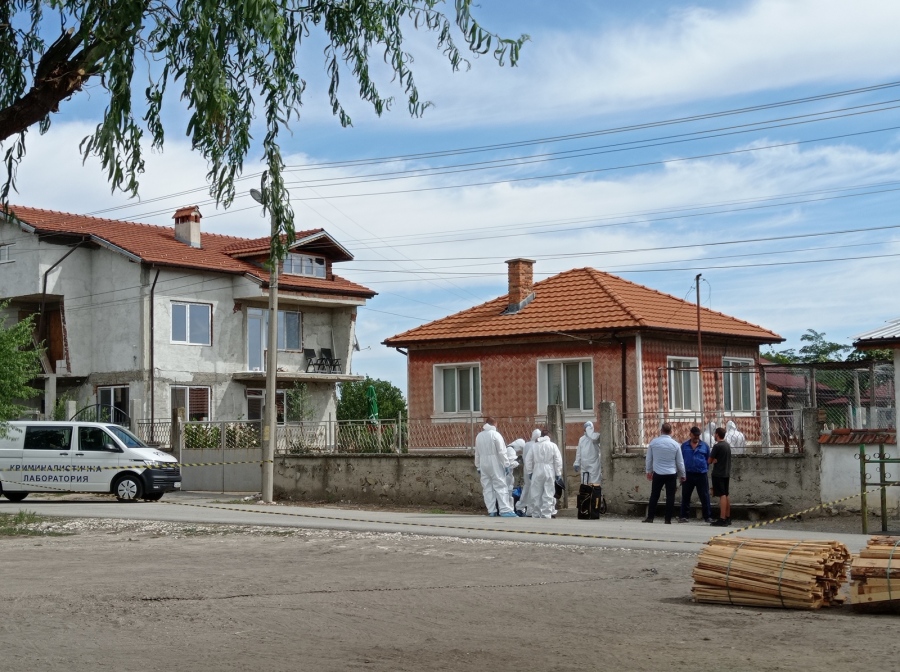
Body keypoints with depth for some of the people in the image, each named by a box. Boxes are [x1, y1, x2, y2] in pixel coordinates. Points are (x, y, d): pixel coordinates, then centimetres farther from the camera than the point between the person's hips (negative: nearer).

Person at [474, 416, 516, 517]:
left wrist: (478, 467, 19)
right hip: (495, 465, -5)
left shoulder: (479, 436, 10)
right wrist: (506, 465, -7)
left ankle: (491, 510, 4)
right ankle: (505, 510, -11)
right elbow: (502, 452, -11)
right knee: (501, 486, -5)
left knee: (487, 488, 7)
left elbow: (477, 453, 13)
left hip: (484, 465, 5)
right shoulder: (495, 434, -8)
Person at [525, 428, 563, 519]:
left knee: (536, 494, 8)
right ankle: (546, 514, -3)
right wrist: (558, 473, 1)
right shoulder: (553, 445, -1)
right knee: (548, 495, 0)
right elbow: (558, 460, -4)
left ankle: (535, 514, 12)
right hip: (549, 472, -2)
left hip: (537, 472, 2)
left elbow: (528, 460, 7)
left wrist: (529, 472, 13)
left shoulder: (535, 446, 6)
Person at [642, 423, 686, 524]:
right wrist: (682, 475, 14)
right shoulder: (675, 444, -5)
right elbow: (680, 462, 1)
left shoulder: (653, 442, -2)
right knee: (670, 497, 4)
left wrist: (649, 471, 21)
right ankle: (668, 519, 3)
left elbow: (649, 459, 7)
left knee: (654, 496, 10)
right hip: (671, 474, -1)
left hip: (657, 474, 1)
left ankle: (650, 518, 11)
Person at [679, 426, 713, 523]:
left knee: (704, 496, 1)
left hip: (701, 475, -1)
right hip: (688, 474, 1)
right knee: (685, 496, 6)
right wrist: (682, 471, 3)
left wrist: (705, 468, -1)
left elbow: (708, 459, 9)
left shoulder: (704, 445, 3)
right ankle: (684, 516, 13)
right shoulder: (684, 446, 6)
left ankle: (708, 516, 7)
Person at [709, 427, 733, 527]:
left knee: (722, 495, -11)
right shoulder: (728, 445, 11)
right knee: (726, 496, 14)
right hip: (726, 473, 8)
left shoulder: (717, 446, -15)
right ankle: (728, 518, 19)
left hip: (718, 474, -8)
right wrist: (716, 460, 3)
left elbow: (710, 460, -11)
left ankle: (722, 519, -14)